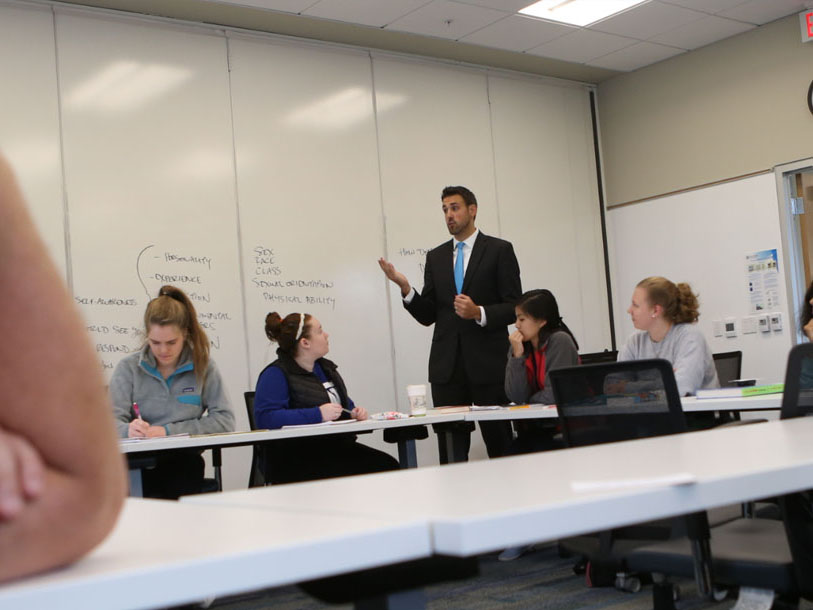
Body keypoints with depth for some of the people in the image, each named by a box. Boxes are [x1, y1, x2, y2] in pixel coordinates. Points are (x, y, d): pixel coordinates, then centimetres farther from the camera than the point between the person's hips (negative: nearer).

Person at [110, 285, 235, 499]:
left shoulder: (202, 367, 8)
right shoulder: (128, 368, 9)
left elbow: (224, 420, -1)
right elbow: (112, 420, -1)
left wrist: (167, 430, -6)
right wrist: (128, 430, -25)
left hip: (183, 460, 2)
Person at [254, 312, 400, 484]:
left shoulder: (325, 367, 22)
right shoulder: (275, 374, -6)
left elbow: (346, 403, 36)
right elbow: (264, 417, -20)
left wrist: (355, 412, 10)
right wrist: (318, 415, -22)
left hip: (337, 447, 8)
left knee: (387, 464, -18)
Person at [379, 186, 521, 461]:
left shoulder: (499, 250, 2)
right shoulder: (436, 257, 14)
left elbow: (514, 308, -3)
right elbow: (428, 315, 10)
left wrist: (479, 313, -20)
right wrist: (405, 287, -6)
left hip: (488, 363, -3)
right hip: (447, 366, 3)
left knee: (499, 443, 3)